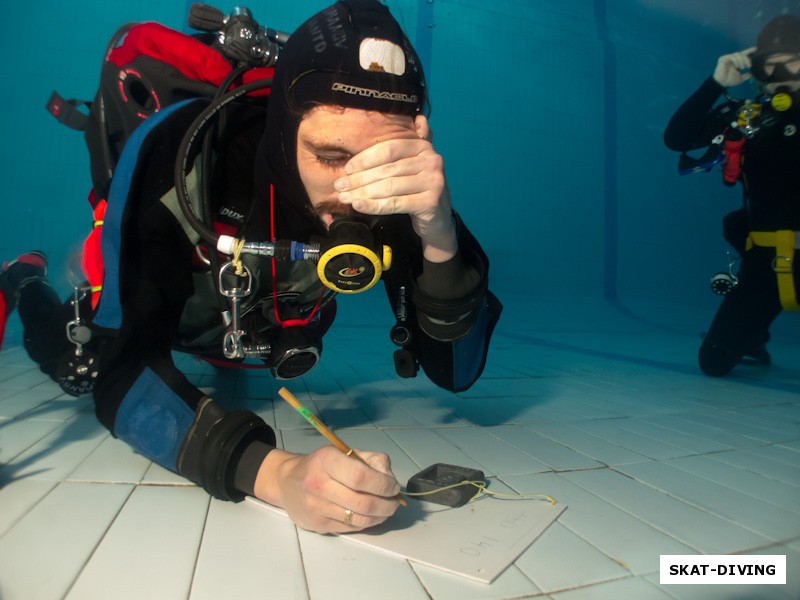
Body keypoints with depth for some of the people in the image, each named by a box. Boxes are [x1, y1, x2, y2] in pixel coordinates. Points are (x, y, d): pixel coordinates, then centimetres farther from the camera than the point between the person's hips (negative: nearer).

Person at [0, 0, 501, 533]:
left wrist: (440, 234, -51)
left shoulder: (403, 189, -33)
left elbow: (455, 373, -34)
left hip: (260, 328, 3)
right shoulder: (179, 151, -40)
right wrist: (272, 471, -58)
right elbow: (121, 369, -41)